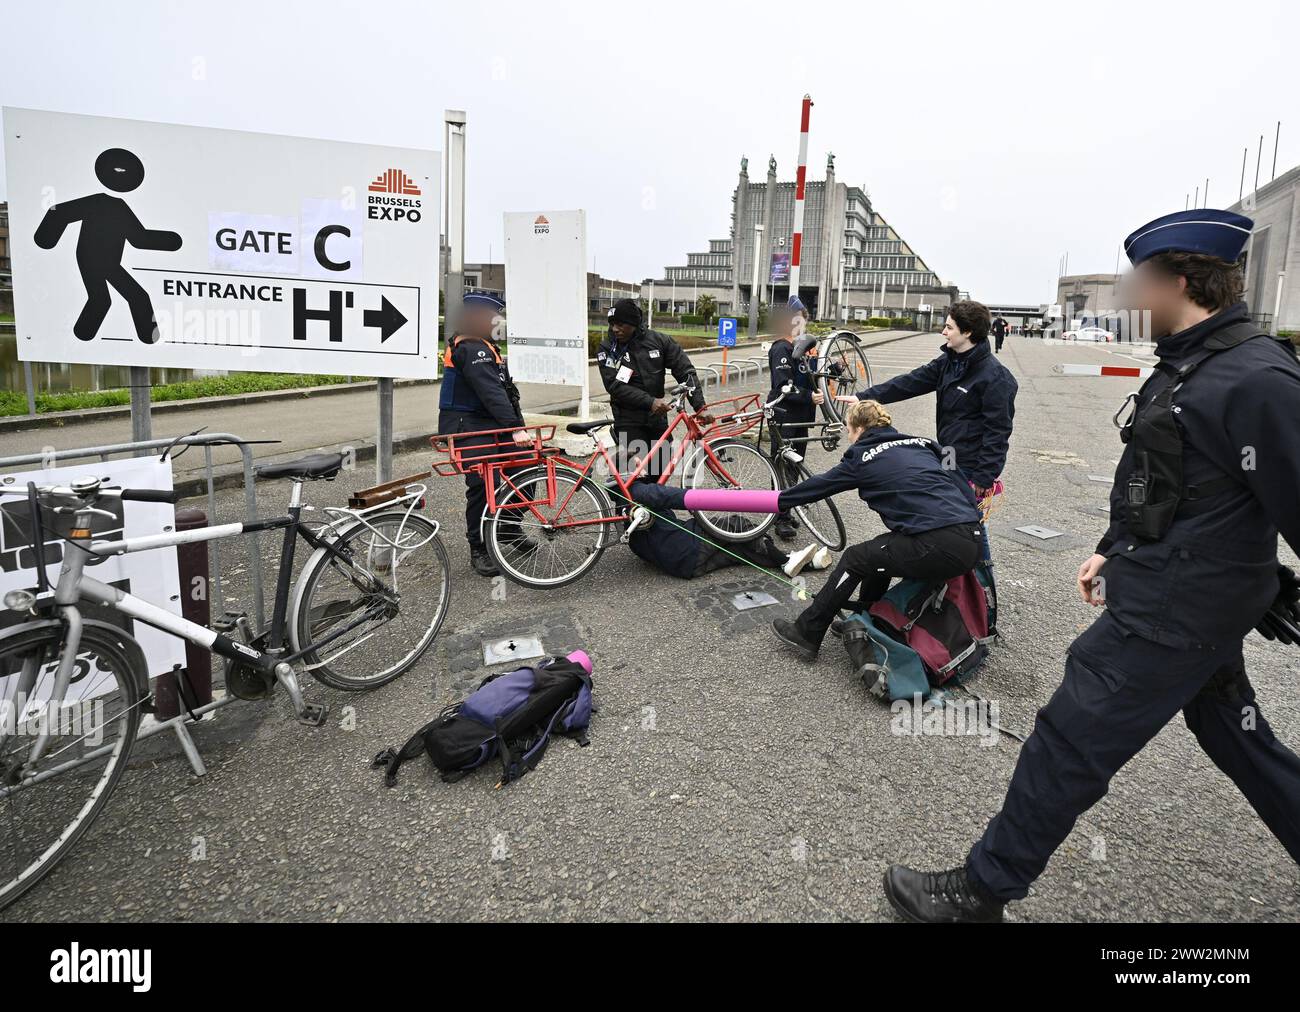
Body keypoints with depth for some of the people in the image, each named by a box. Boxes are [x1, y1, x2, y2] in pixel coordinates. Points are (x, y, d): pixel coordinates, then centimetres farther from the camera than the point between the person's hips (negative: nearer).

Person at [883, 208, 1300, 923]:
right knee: (1234, 736, 24)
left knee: (1069, 743, -2)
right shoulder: (1184, 363, 9)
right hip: (1191, 595, 10)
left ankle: (983, 890, 13)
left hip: (1176, 610, -10)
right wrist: (1113, 548, 18)